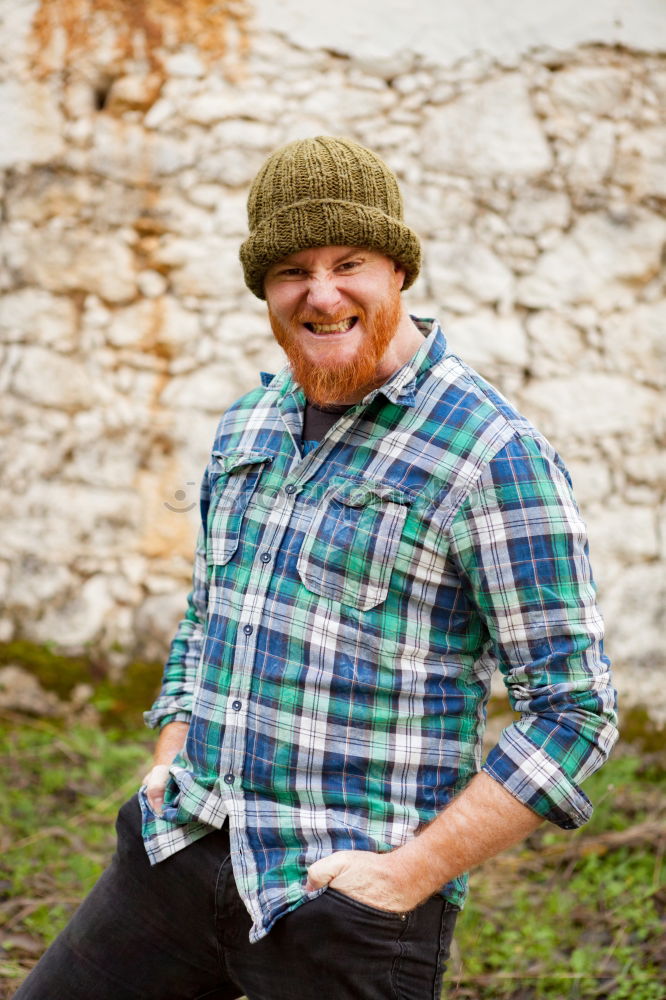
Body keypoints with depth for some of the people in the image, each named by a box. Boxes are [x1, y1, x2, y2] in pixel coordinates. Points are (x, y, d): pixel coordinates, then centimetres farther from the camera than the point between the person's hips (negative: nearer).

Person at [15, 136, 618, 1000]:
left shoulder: (493, 453, -13)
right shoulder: (249, 426, 8)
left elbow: (573, 707, -13)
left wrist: (412, 873, -16)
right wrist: (169, 765, 8)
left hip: (346, 900, -6)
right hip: (186, 857, 6)